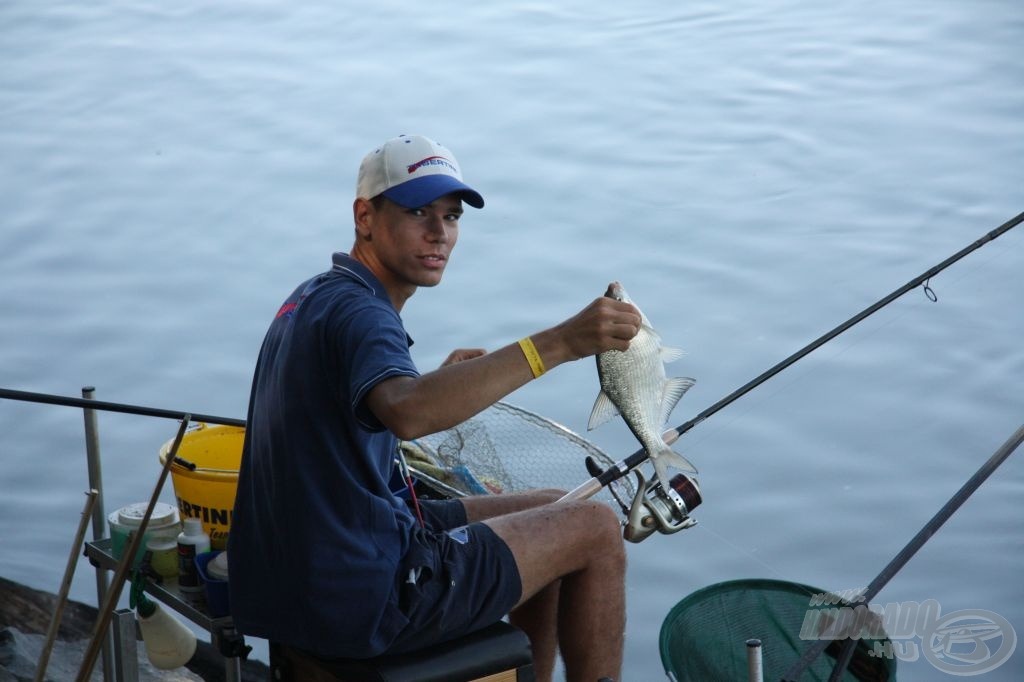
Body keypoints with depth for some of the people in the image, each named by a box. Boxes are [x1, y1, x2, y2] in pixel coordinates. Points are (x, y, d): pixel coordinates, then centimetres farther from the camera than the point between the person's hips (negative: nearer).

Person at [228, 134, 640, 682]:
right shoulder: (354, 311, -20)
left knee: (552, 515, 22)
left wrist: (440, 381, 17)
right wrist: (557, 343, -45)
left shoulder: (312, 298, 11)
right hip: (360, 601, -10)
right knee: (596, 529, 1)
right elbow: (408, 413, -43)